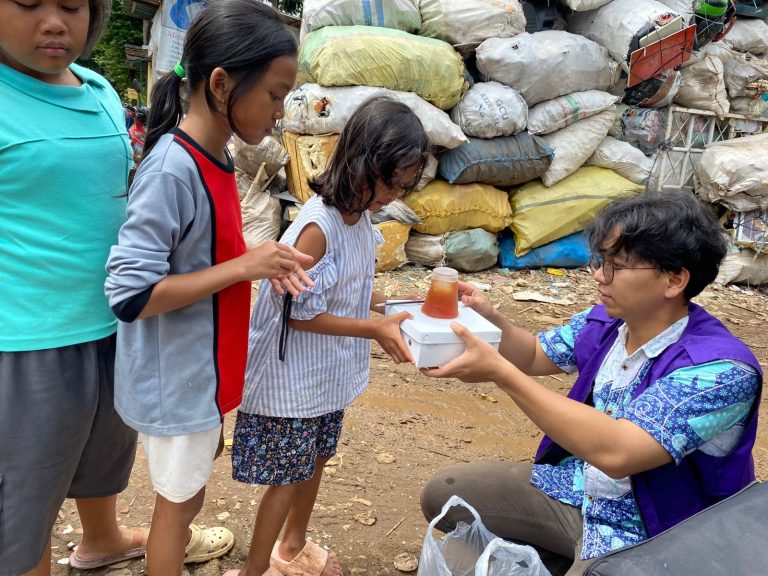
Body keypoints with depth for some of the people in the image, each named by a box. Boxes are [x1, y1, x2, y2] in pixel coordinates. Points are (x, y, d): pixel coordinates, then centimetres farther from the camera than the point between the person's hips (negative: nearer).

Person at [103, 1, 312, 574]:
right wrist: (245, 267, -26)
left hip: (202, 364, 9)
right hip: (176, 375, -9)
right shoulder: (173, 170, -27)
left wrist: (259, 258, -6)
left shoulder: (214, 154, 0)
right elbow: (130, 294, -28)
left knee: (203, 458, 29)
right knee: (180, 493, 12)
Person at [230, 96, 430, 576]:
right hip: (295, 379, -8)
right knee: (287, 477, 8)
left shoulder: (361, 213, -1)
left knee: (314, 462, 24)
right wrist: (374, 329, -25)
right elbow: (299, 313, -23)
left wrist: (395, 304, -5)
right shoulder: (318, 227, -28)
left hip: (331, 373, 8)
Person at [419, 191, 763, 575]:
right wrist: (489, 320, -11)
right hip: (576, 489, 7)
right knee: (442, 493, 4)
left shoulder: (721, 369, -27)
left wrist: (499, 372, -37)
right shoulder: (603, 322, -6)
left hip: (646, 538, -6)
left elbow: (616, 452, -37)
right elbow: (534, 356, 12)